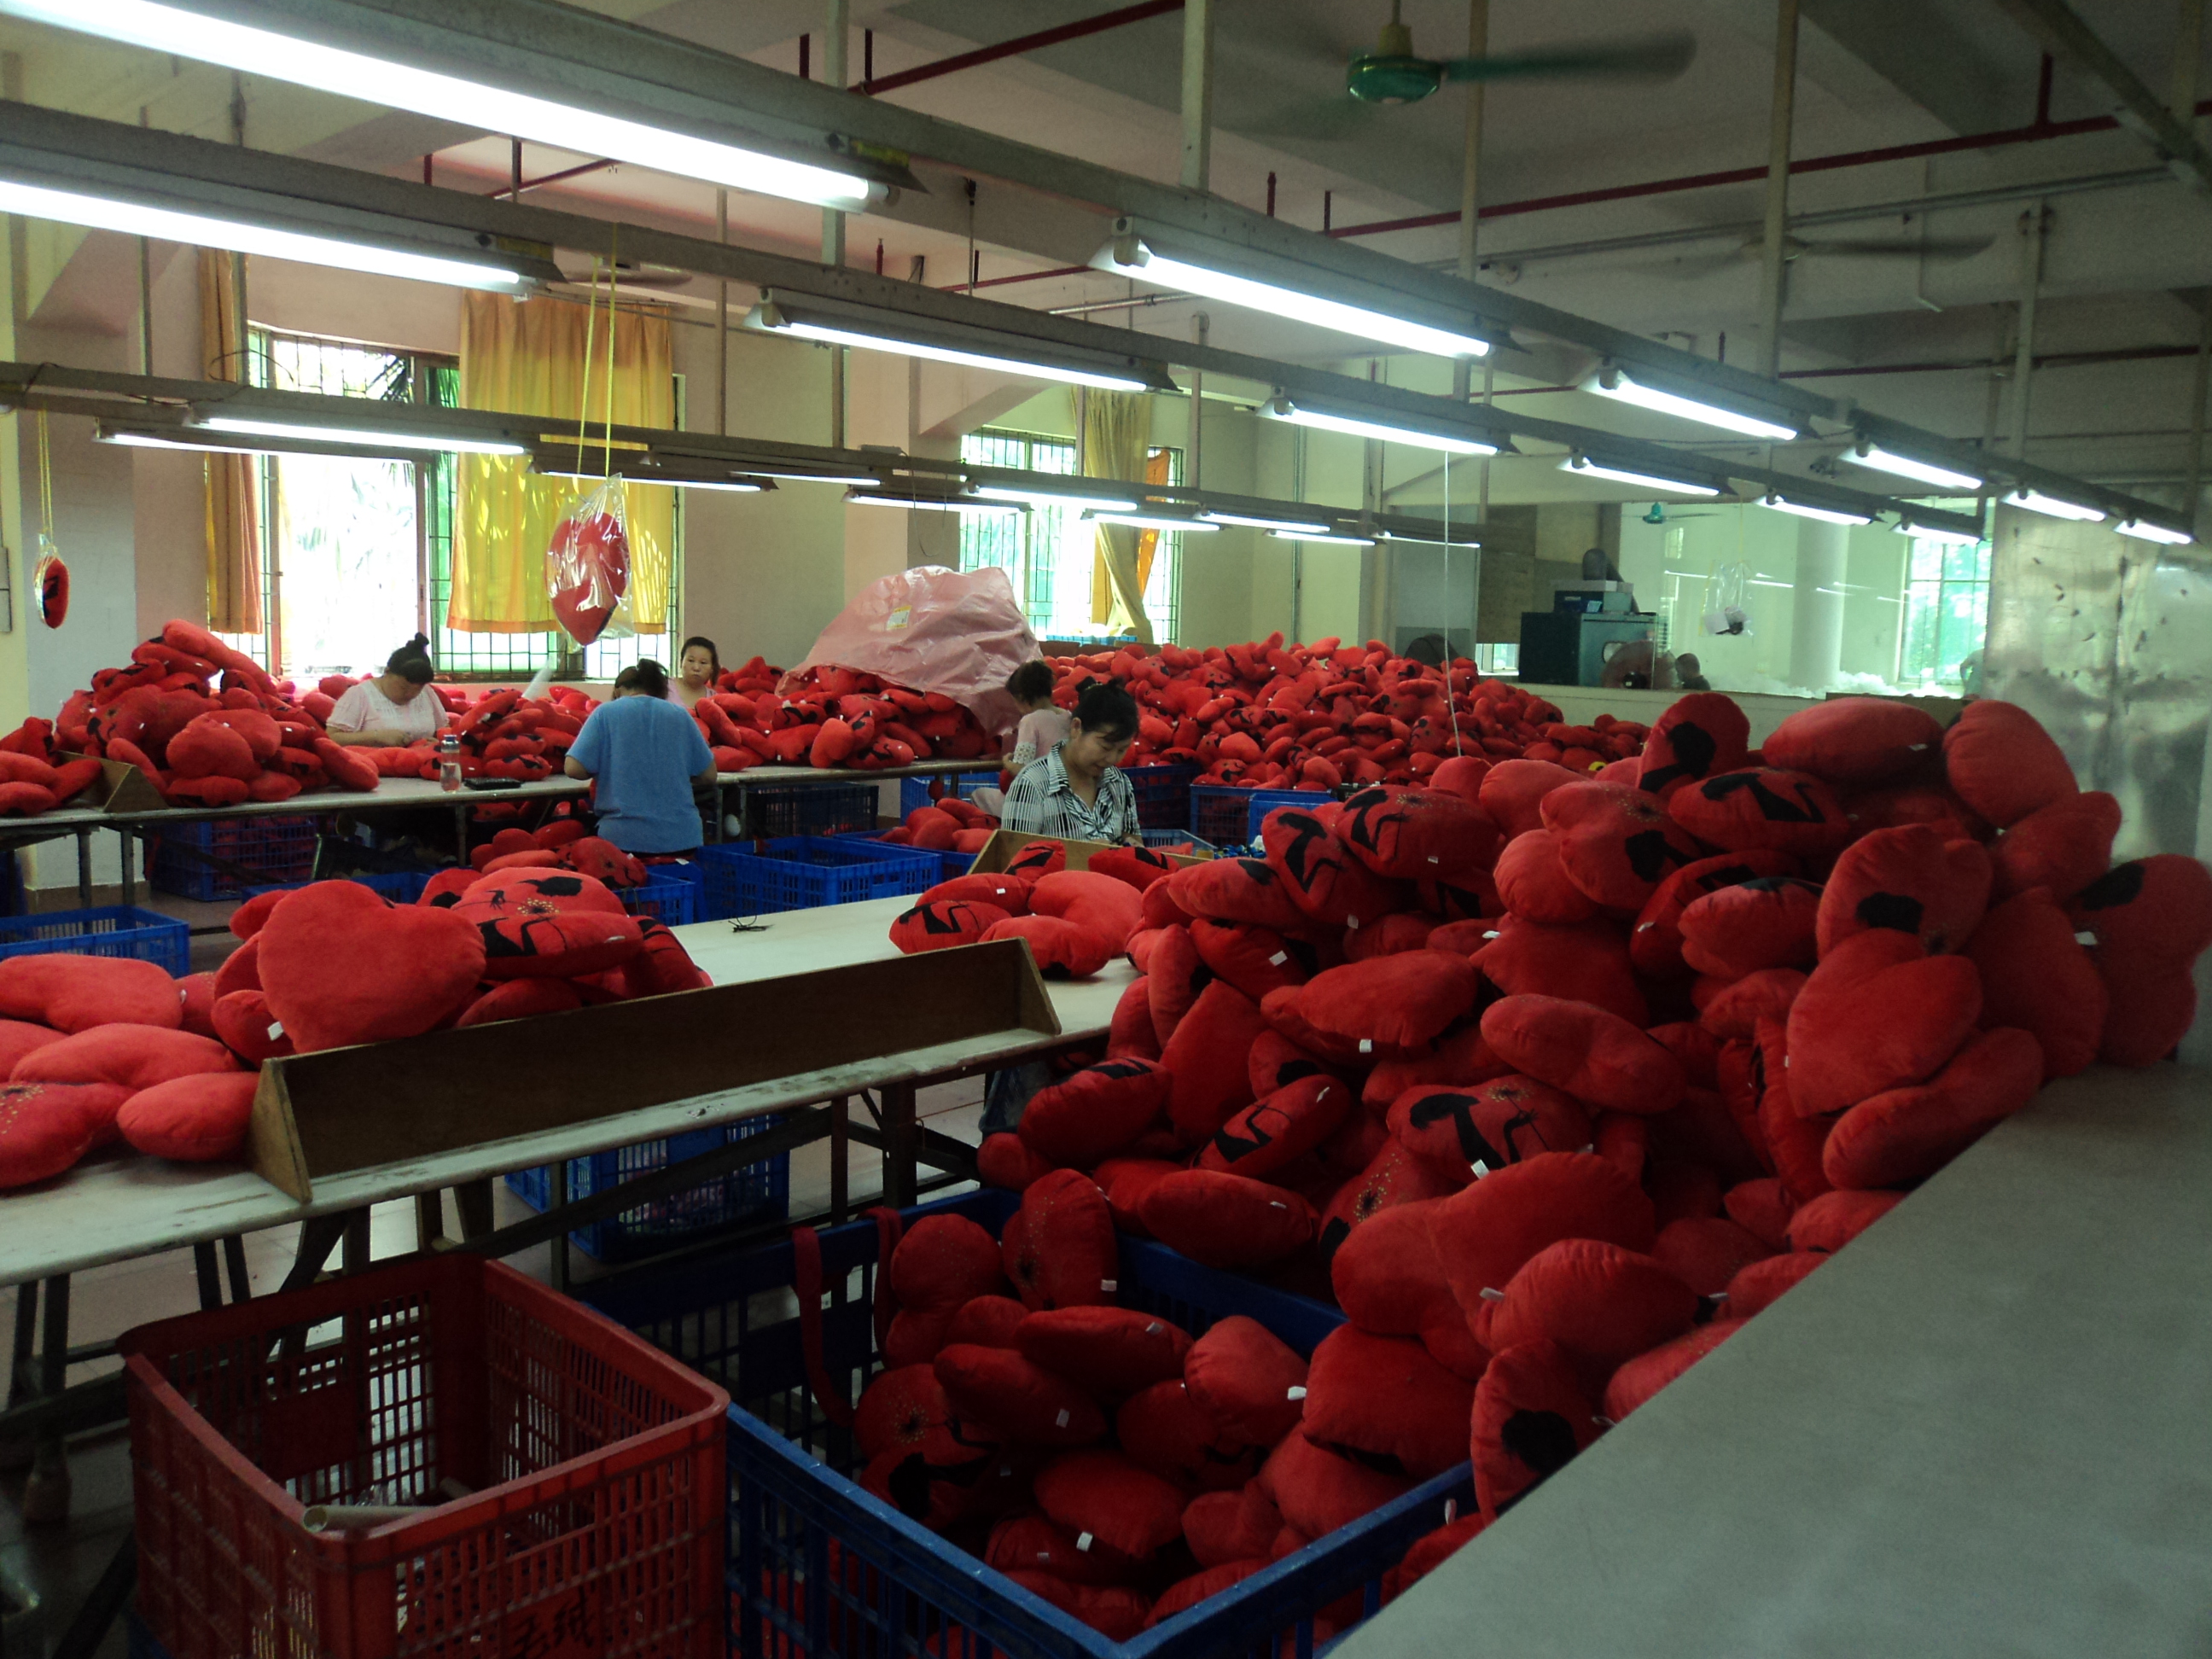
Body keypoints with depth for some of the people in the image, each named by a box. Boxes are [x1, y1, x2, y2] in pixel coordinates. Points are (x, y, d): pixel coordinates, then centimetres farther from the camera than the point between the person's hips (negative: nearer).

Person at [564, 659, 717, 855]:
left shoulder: (606, 712, 1)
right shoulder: (679, 714, 7)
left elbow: (573, 768, -6)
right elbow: (708, 776, 8)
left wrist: (605, 770, 14)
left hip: (624, 839, -2)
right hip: (681, 838, 2)